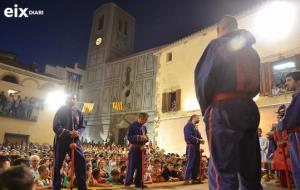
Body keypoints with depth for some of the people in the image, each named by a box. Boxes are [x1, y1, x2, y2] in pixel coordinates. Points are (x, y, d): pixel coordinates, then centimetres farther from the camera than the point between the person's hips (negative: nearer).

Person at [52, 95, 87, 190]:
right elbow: (56, 126, -8)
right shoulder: (61, 111, 0)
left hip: (74, 140, 2)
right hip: (61, 140, -2)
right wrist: (68, 133, -21)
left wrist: (78, 132, -14)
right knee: (58, 164, 5)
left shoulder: (78, 112, 8)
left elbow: (83, 126, 9)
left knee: (81, 161, -7)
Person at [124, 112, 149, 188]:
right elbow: (129, 137, -14)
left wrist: (145, 138, -4)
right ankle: (128, 182, 11)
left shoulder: (144, 128, 12)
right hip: (134, 148, -6)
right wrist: (139, 137, -23)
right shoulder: (132, 126, -7)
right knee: (131, 166, -1)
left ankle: (138, 182, 22)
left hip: (141, 148, 6)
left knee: (140, 166, 11)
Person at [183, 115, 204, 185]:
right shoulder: (188, 125, -7)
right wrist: (198, 140, -17)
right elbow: (189, 136, -18)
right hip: (191, 146, -9)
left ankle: (194, 179, 17)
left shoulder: (195, 127, 21)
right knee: (190, 163, -8)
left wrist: (201, 140, -1)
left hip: (197, 147, 9)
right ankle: (186, 179, -3)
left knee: (196, 163, 9)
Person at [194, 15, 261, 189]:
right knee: (251, 172, 11)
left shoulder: (218, 44, 2)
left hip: (224, 109, -7)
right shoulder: (252, 51, 22)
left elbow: (204, 77, -7)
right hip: (250, 109, 7)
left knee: (223, 172, -8)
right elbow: (257, 87, 21)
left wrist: (206, 109, 4)